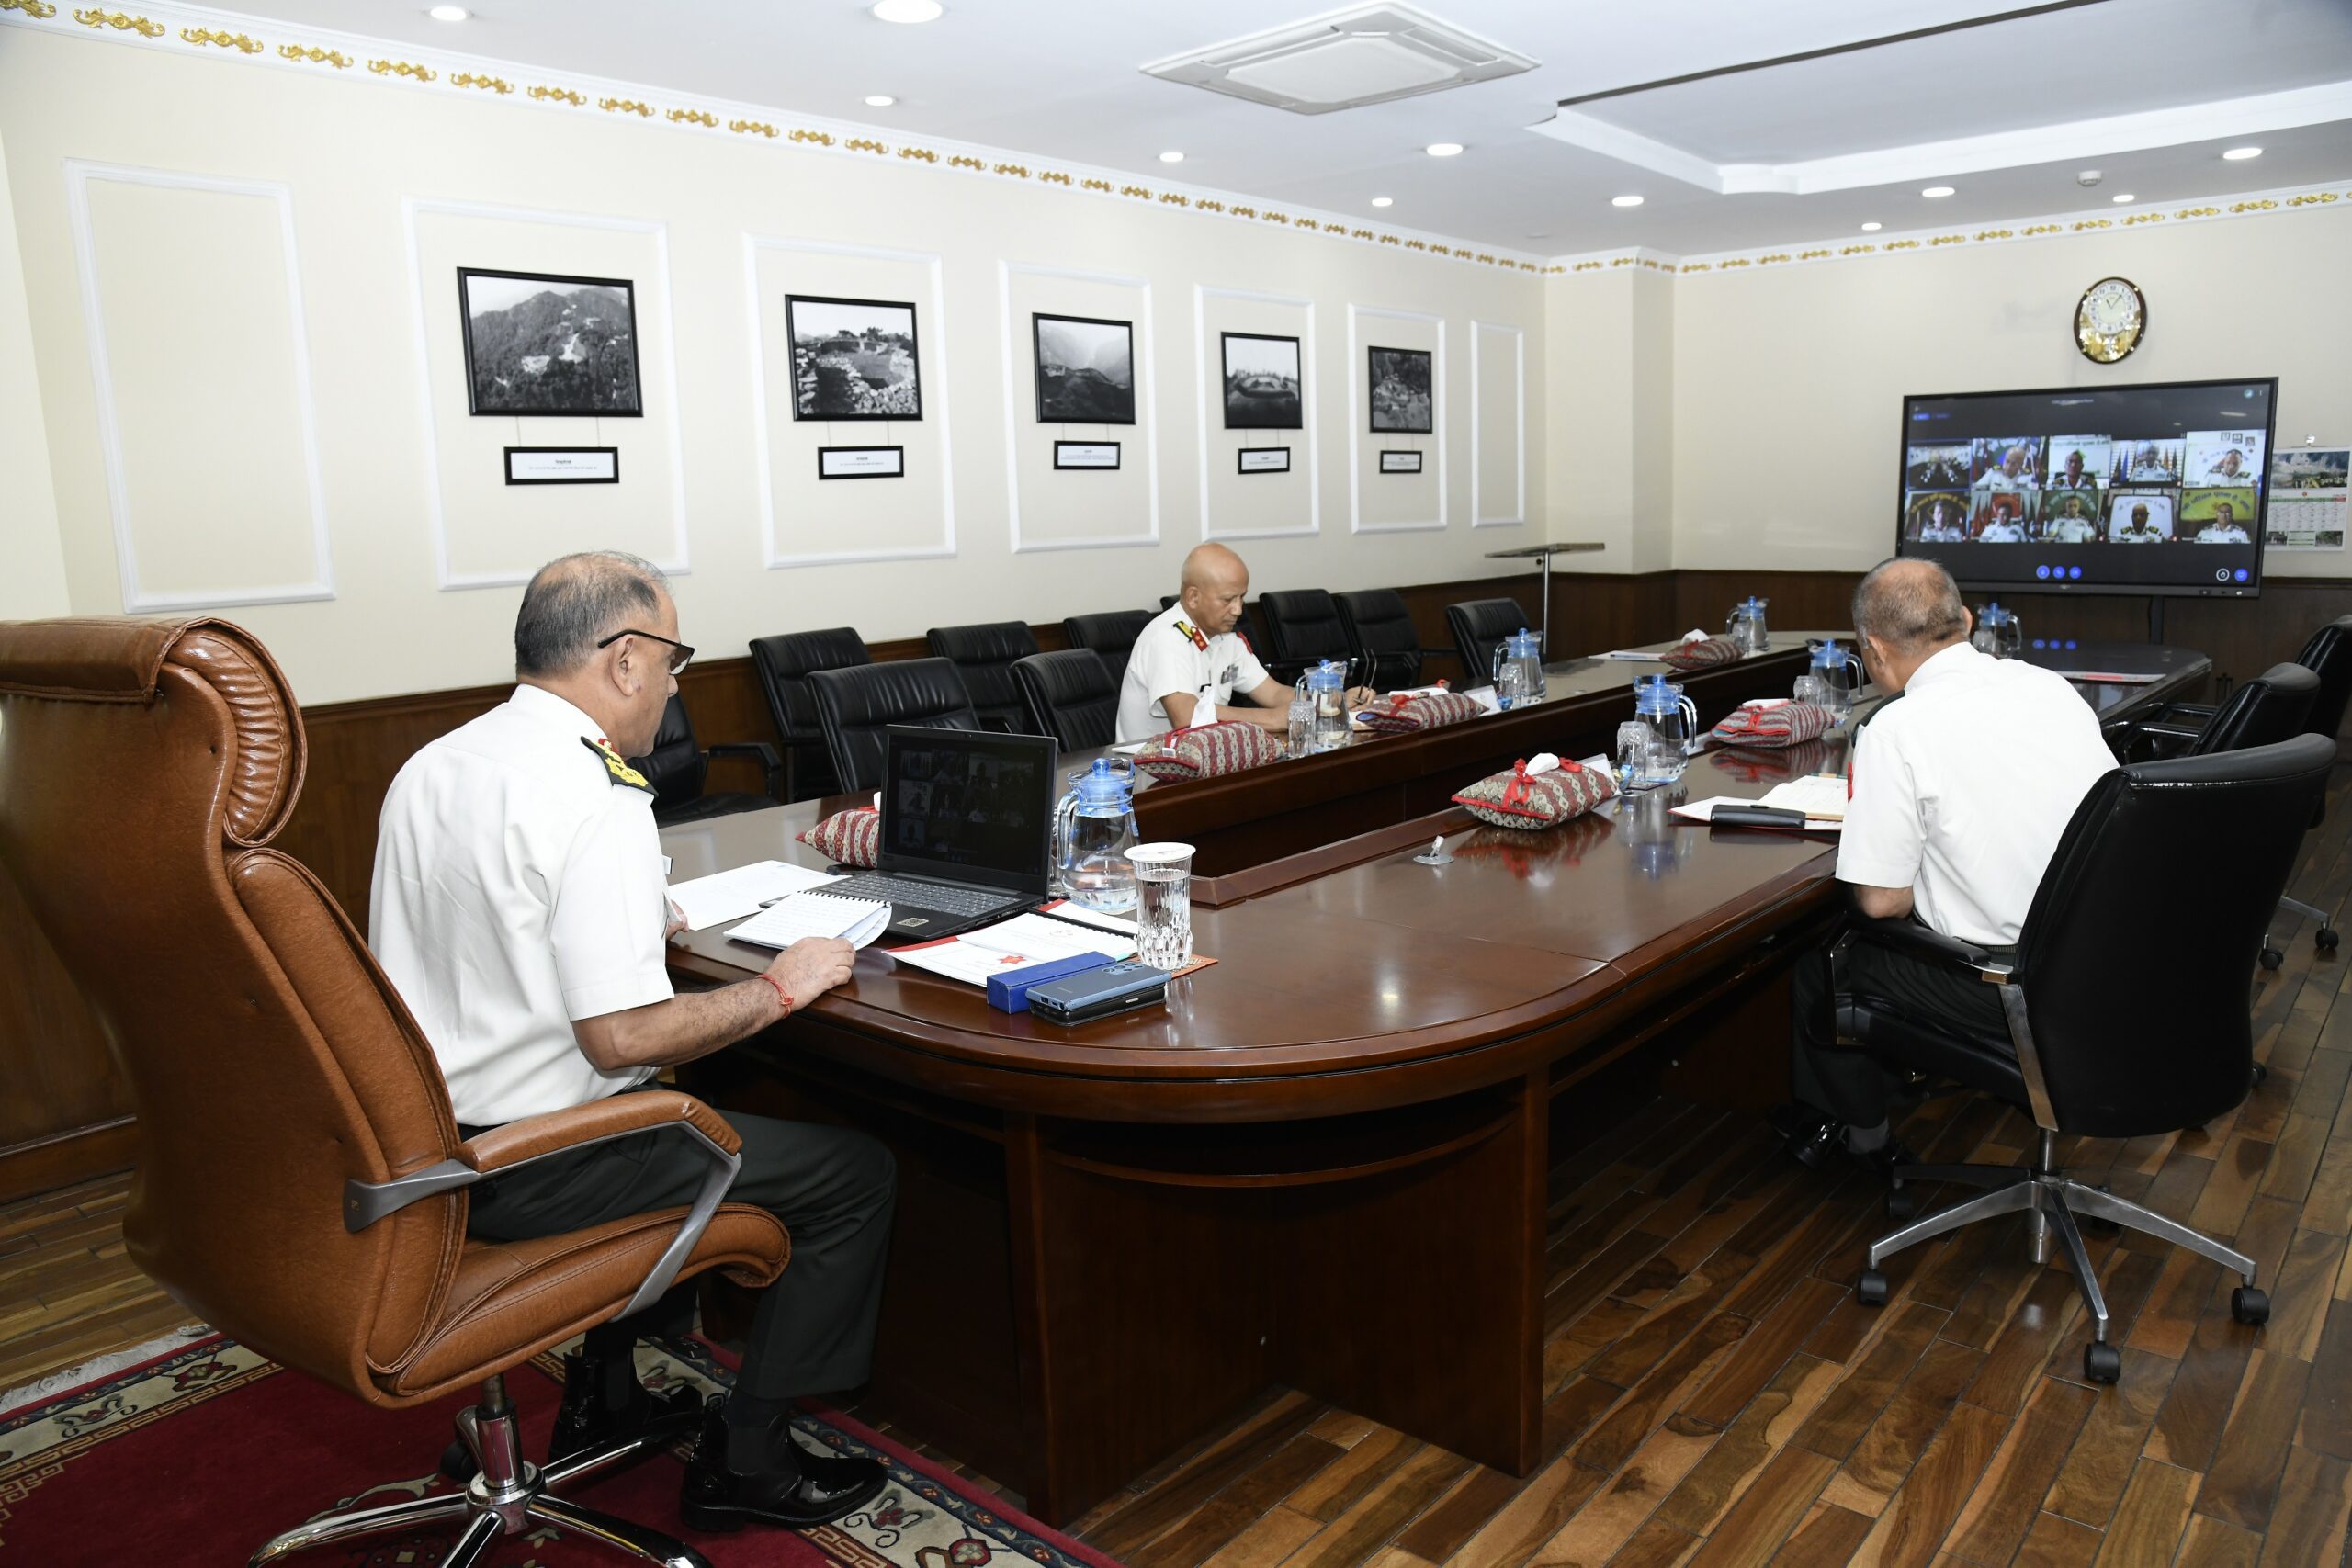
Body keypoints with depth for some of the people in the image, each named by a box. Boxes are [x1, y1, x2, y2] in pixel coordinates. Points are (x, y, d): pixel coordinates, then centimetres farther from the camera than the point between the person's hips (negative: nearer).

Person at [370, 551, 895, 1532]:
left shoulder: (429, 768, 5)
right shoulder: (596, 802, -24)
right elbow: (619, 1037, -28)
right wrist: (778, 988, -14)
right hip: (534, 1171, -9)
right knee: (856, 1172, 0)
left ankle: (602, 1395, 33)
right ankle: (744, 1456, 10)